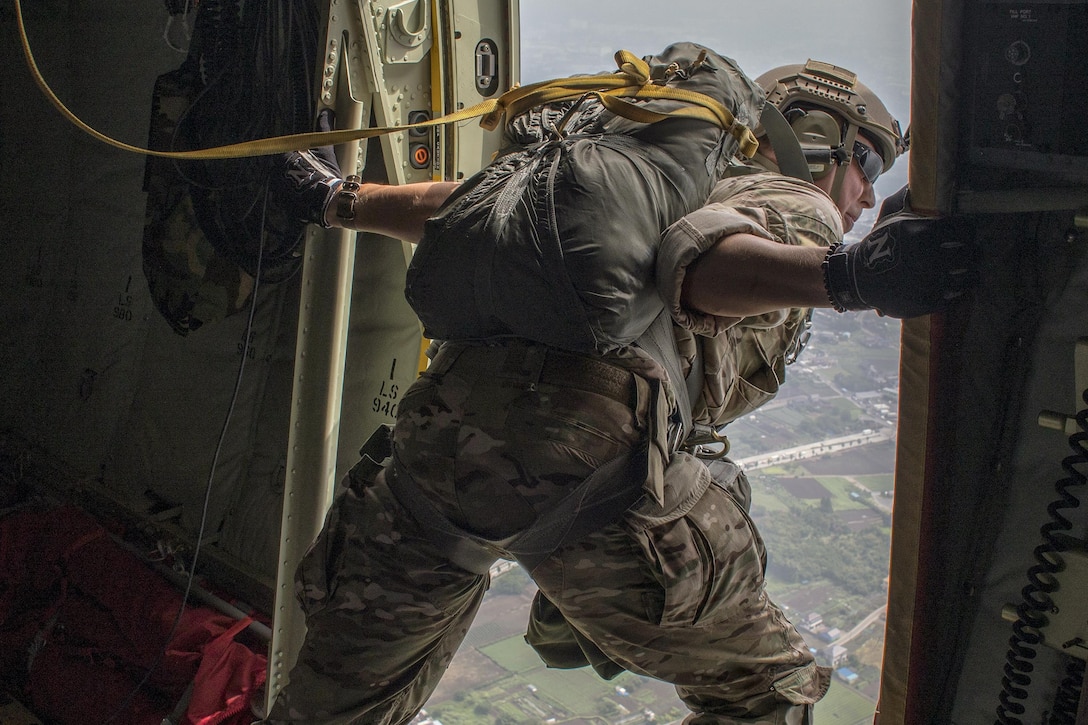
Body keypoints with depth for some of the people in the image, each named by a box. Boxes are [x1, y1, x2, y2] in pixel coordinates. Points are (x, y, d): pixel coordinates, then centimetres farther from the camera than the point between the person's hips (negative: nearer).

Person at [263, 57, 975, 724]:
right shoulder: (796, 208, 15)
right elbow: (702, 260, -9)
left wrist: (340, 199, 43)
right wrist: (847, 276, -25)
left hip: (448, 414, 7)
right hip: (589, 448, -7)